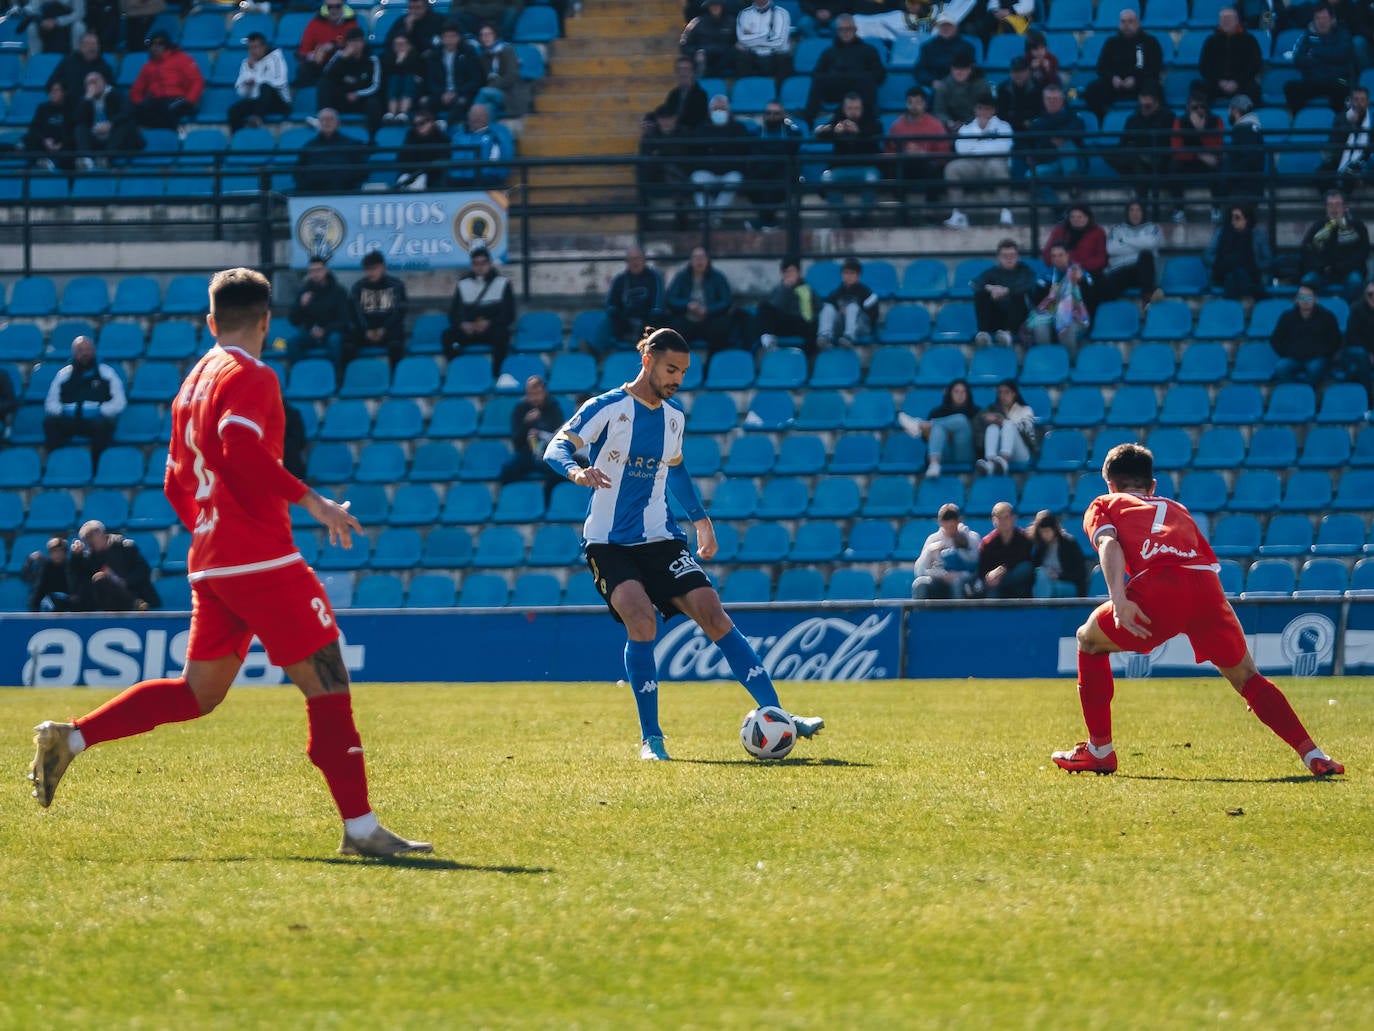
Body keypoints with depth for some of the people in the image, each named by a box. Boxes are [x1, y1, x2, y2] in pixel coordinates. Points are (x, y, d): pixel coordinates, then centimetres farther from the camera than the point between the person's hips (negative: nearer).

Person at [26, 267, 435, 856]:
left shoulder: (194, 384, 18)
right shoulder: (249, 377, -9)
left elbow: (177, 486, 22)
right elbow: (243, 449, -26)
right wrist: (309, 500, -22)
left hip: (210, 562, 9)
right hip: (261, 560, -9)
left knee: (196, 693, 15)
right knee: (326, 680, -5)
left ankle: (69, 738, 7)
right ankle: (360, 826, -8)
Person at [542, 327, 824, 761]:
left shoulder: (674, 418, 11)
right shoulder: (607, 409, -7)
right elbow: (557, 447, -18)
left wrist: (701, 519, 34)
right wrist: (576, 470, -39)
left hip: (660, 539, 5)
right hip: (609, 543, -5)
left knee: (713, 614, -10)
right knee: (641, 620, -26)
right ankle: (650, 738, -15)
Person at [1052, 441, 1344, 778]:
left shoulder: (1103, 506, 28)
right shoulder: (1177, 509, 40)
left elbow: (1109, 543, 5)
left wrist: (1118, 599, -10)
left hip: (1158, 586, -3)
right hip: (1207, 585, 3)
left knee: (1090, 642, 24)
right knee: (1246, 677, 20)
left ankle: (1099, 750, 22)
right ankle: (1313, 755, 7)